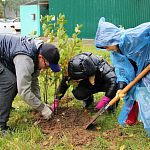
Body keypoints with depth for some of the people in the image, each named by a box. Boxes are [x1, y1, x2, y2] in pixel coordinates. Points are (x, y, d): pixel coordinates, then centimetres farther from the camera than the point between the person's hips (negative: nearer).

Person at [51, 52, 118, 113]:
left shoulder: (101, 67, -39)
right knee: (77, 93, -28)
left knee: (114, 84, -37)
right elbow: (63, 84, -11)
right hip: (89, 87, 3)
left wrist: (103, 101, -48)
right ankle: (89, 99, 7)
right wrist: (56, 101, -14)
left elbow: (113, 81, -47)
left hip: (103, 84, -3)